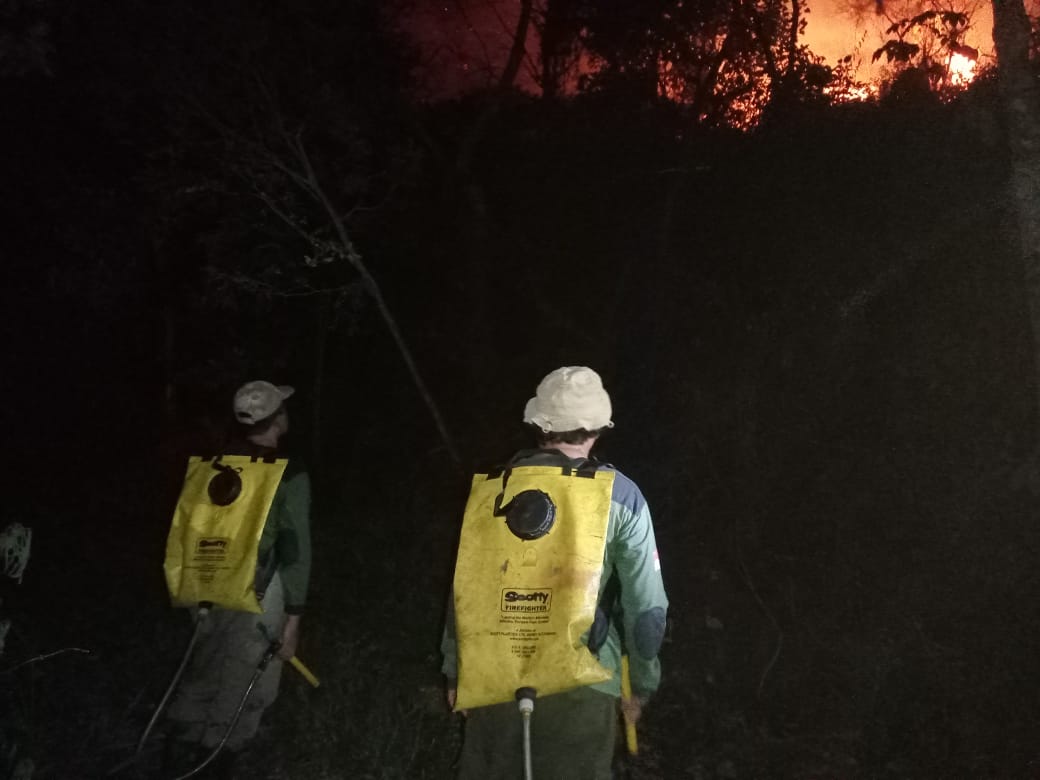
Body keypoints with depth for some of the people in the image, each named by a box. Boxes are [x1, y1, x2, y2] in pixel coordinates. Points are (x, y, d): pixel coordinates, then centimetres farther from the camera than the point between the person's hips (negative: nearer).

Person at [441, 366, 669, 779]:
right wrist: (641, 683, 10)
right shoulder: (619, 496, -7)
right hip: (581, 684, -2)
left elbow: (464, 588, 5)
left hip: (497, 676, 2)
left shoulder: (494, 488, -1)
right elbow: (645, 606, -4)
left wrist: (456, 670, 17)